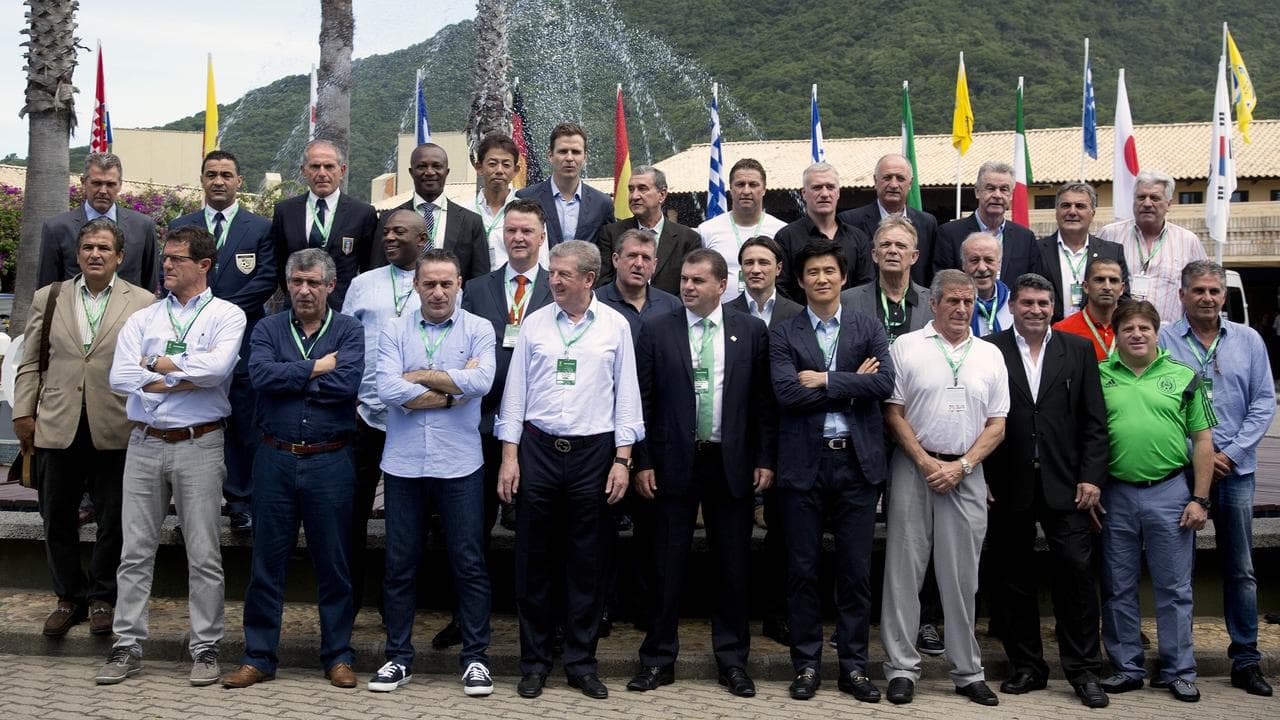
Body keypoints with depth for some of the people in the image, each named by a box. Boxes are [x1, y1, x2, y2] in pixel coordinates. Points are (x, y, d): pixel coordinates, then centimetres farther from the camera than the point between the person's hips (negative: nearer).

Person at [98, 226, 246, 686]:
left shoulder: (226, 316, 0)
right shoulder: (142, 319, 10)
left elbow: (217, 368, -19)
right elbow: (121, 378, -4)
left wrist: (156, 363, -8)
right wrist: (187, 377, -11)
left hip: (199, 445, -3)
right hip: (144, 442, 4)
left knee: (203, 554, 3)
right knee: (135, 551, 8)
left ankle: (205, 648, 13)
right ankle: (127, 647, 17)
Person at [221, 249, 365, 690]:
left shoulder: (349, 331, 2)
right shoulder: (268, 329, 8)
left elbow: (348, 383, -16)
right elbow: (260, 374, -12)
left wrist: (289, 379, -8)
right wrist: (315, 369, -11)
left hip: (329, 462, -1)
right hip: (275, 459, 2)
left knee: (333, 563, 7)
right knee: (267, 562, 8)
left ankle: (338, 656, 19)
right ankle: (258, 657, 19)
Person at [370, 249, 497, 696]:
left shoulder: (478, 330, 2)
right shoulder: (394, 331, 4)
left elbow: (481, 382, -16)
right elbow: (388, 390, -11)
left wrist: (419, 376, -9)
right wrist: (453, 391, -9)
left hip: (459, 463, -1)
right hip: (403, 463, 2)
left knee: (469, 564, 4)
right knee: (400, 565, 9)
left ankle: (475, 658, 15)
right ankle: (398, 657, 23)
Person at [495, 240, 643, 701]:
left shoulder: (615, 326, 3)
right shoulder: (533, 324, 5)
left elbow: (627, 396, 3)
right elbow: (515, 393, 6)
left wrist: (622, 459, -3)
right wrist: (509, 457, 1)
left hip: (593, 452, -1)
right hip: (537, 450, 1)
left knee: (586, 564, 6)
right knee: (533, 560, 5)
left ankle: (581, 663, 17)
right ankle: (534, 662, 17)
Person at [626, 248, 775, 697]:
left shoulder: (751, 332, 3)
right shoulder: (656, 329, 1)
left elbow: (764, 401, 4)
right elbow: (642, 400, 0)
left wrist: (766, 459, -1)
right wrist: (642, 462, -4)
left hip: (732, 464, 1)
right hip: (674, 463, -1)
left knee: (732, 567, 8)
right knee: (667, 567, 6)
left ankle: (732, 660, 21)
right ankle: (659, 659, 17)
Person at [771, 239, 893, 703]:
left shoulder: (868, 329, 7)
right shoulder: (784, 335, 3)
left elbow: (884, 383, -8)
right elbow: (787, 393, -13)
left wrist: (824, 380, -11)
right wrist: (853, 383, -9)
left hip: (856, 461, 1)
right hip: (803, 463, -1)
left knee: (856, 570, 6)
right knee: (802, 569, 6)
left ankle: (853, 665, 18)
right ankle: (807, 664, 18)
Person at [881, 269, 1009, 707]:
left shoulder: (990, 355, 10)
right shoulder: (907, 347, 3)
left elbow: (997, 424, 7)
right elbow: (893, 413, -1)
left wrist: (961, 465, -6)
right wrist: (926, 462, -9)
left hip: (966, 473, 2)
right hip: (914, 469, -2)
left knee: (962, 576, 7)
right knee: (904, 570, 1)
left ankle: (967, 671, 17)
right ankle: (902, 668, 9)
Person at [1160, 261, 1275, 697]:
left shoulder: (1248, 340, 7)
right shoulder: (1163, 341, -2)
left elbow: (1264, 401, 5)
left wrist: (1232, 454, -6)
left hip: (1236, 469, 2)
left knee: (1241, 569, 7)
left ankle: (1246, 661, 15)